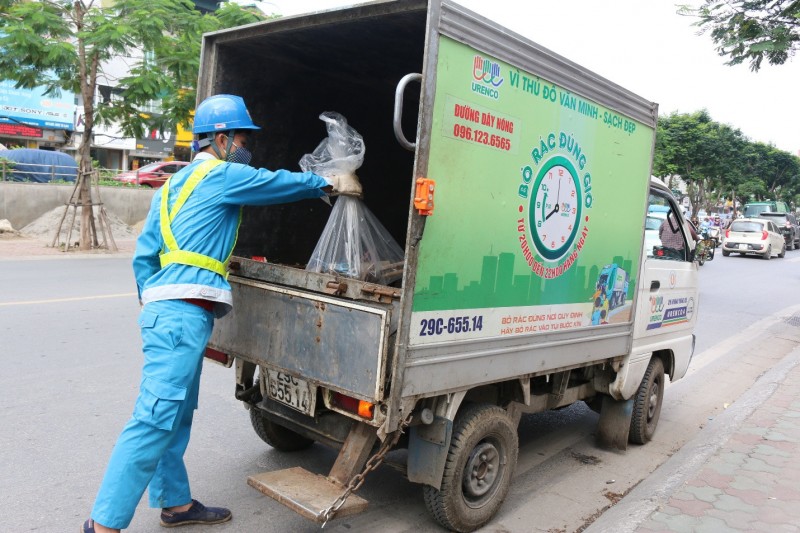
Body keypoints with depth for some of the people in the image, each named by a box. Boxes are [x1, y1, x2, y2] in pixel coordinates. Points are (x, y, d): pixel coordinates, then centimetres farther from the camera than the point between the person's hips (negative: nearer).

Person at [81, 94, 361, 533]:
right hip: (184, 312, -10)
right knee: (155, 420, -10)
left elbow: (144, 254, 20)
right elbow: (281, 183, 6)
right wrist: (331, 183, 21)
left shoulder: (174, 184, 22)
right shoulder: (223, 175, -3)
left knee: (176, 415, 17)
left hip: (164, 309, 10)